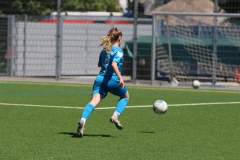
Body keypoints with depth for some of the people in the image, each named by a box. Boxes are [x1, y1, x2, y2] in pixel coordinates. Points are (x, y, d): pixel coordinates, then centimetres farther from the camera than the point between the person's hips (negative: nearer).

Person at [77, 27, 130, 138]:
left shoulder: (104, 50, 17)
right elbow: (114, 64, -20)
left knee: (94, 101, -11)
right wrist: (120, 78, -28)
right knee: (125, 96, 22)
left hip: (100, 78, 5)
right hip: (112, 79, -5)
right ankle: (115, 115, 0)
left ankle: (82, 120, -37)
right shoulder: (118, 51, -4)